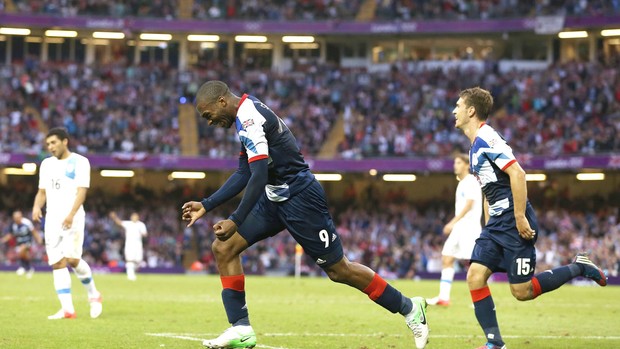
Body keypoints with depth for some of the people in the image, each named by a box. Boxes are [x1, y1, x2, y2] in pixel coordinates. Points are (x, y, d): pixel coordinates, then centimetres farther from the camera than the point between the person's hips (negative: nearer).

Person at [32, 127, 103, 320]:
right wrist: (37, 206, -3)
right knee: (57, 264, -3)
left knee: (72, 259, -16)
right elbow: (42, 191, 19)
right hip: (52, 219, 6)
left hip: (73, 219, -6)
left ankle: (93, 294, 8)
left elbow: (81, 191, -12)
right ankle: (67, 308, -3)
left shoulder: (79, 162, -3)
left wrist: (71, 215, -25)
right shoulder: (47, 164, 16)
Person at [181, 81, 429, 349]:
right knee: (223, 248, 0)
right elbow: (244, 174, 16)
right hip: (276, 198, 10)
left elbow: (259, 176, -27)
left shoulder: (249, 118, -21)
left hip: (300, 198, -10)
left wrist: (236, 222, -26)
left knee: (338, 269, -1)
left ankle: (409, 308, 14)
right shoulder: (247, 116, 11)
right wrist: (206, 206, 13)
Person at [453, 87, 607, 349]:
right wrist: (488, 226, 21)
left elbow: (517, 174, -23)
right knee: (475, 277, -4)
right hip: (496, 224, 9)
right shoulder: (476, 143, 16)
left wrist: (520, 218, -24)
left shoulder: (486, 138, -14)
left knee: (521, 291, -6)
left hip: (514, 222, -9)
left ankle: (578, 268, 11)